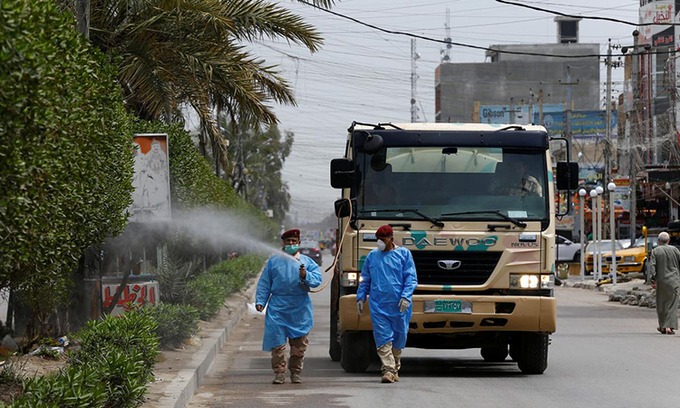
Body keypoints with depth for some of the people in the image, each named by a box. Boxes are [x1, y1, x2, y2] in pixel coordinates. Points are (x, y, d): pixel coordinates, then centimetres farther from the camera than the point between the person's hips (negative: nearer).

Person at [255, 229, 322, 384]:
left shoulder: (307, 262, 9)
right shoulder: (274, 261, 10)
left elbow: (317, 279, -3)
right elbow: (264, 283, 11)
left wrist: (305, 276, -22)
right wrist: (260, 301, 2)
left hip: (300, 309, 0)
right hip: (278, 308, 0)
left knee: (299, 343, 4)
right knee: (277, 342, -5)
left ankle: (296, 372, 14)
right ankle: (279, 372, 1)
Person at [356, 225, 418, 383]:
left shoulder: (404, 254, 5)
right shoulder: (372, 256, 12)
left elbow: (411, 278, 1)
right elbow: (365, 279, 19)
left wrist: (406, 296, -12)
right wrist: (360, 297, 9)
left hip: (398, 305, -1)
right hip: (378, 305, 1)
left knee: (399, 337, 7)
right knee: (383, 338, -9)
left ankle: (395, 369, 22)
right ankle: (388, 369, -12)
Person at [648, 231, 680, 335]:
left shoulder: (655, 251, -2)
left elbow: (652, 266, -9)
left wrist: (652, 279, -9)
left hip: (661, 281, 0)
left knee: (661, 304, 13)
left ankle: (663, 326, 18)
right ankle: (669, 326, -10)